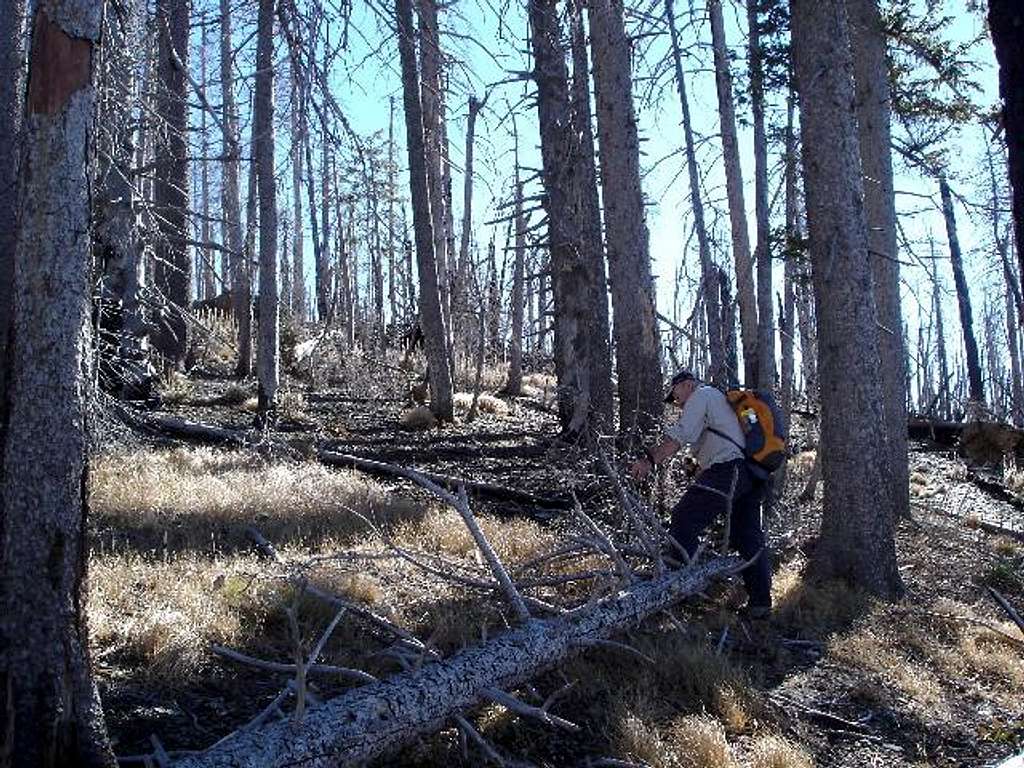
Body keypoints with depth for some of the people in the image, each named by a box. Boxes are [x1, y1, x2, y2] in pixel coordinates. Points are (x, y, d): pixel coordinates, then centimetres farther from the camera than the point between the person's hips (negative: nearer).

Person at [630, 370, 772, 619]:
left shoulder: (701, 395, 4)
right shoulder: (722, 400, 34)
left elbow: (681, 435, -11)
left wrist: (650, 460, -13)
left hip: (727, 469, -10)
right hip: (753, 475, 10)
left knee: (684, 521, -11)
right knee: (748, 538, 12)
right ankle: (760, 603, 15)